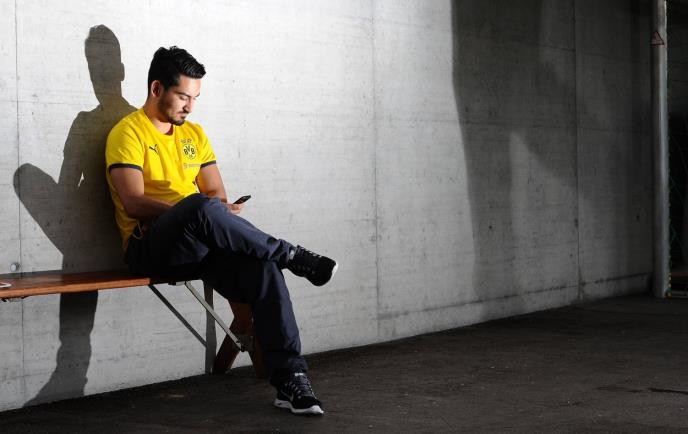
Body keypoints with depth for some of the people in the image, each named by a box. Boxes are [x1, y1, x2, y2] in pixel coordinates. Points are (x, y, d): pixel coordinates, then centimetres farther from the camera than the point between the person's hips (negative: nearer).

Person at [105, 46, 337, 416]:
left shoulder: (195, 133, 20)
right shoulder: (129, 132, -1)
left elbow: (217, 193, 17)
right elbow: (134, 203, -13)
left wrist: (220, 212, -8)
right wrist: (201, 212, -20)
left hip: (200, 245, 5)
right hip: (150, 247, -5)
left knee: (263, 266, -26)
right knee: (200, 207, -38)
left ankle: (291, 381, -27)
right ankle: (291, 256, -20)